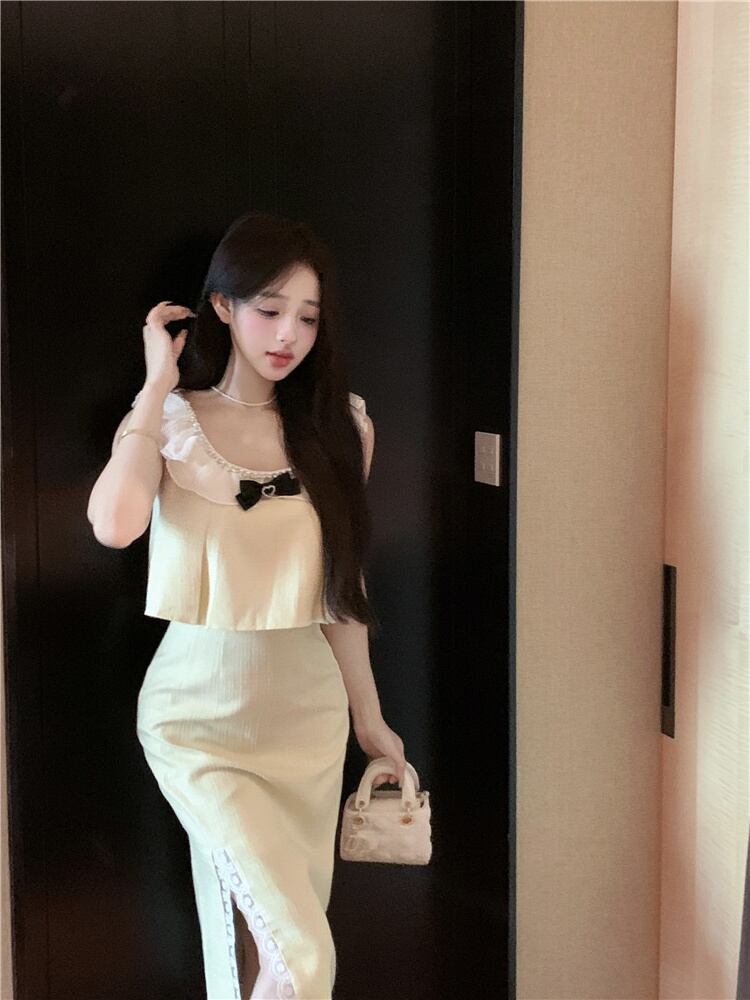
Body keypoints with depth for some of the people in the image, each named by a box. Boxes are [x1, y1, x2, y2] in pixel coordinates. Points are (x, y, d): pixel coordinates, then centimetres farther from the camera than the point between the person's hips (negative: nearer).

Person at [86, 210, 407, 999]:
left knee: (279, 937, 12)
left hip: (308, 712, 4)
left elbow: (340, 586, 9)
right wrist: (157, 384, -16)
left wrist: (368, 716, 12)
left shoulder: (338, 428, 3)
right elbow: (115, 525, -26)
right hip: (202, 714, -3)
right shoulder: (169, 420, -5)